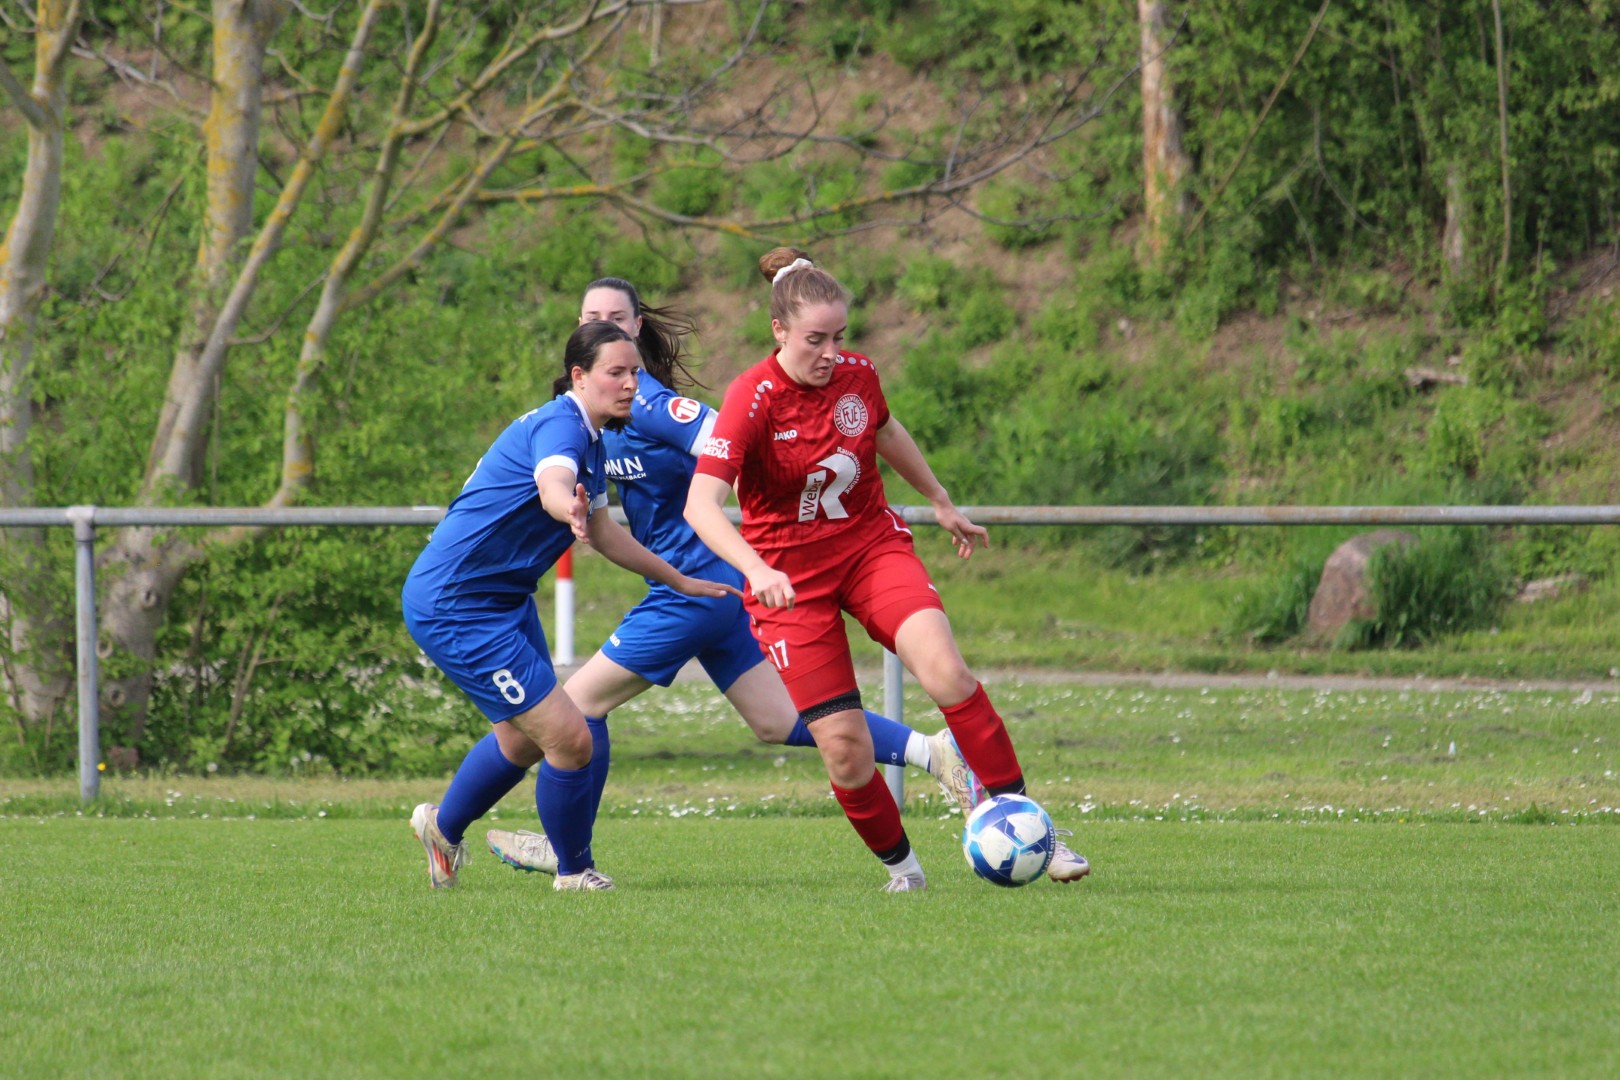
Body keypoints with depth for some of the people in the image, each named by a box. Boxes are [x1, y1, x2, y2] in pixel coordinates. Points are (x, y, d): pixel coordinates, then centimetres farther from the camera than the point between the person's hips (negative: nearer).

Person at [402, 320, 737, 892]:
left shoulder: (589, 439, 9)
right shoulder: (559, 427, -23)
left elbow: (602, 533, 25)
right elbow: (552, 486, -48)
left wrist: (680, 581, 28)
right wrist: (571, 510, -70)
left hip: (505, 601, 11)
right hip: (452, 608, -11)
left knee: (523, 735, 27)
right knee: (569, 737, -13)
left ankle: (443, 825, 50)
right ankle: (574, 871, 8)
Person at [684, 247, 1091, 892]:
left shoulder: (857, 375, -5)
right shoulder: (752, 400, -20)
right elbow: (700, 505, -29)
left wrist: (940, 502, 32)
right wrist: (757, 570, -45)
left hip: (872, 544, 3)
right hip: (789, 580, -3)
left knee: (946, 672, -24)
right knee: (843, 746, -9)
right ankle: (900, 865, 17)